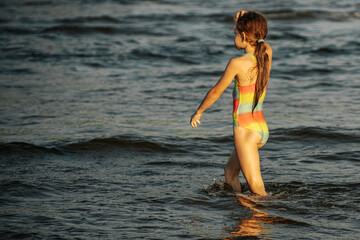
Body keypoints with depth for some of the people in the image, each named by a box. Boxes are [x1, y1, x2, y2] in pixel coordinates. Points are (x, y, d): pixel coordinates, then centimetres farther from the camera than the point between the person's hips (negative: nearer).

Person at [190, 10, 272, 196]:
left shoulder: (237, 64, -18)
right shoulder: (266, 54, -1)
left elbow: (216, 92, -5)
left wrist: (198, 112, 12)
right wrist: (241, 24, 4)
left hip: (245, 130, -8)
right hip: (262, 129, 8)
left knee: (256, 188, -6)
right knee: (230, 171, 29)